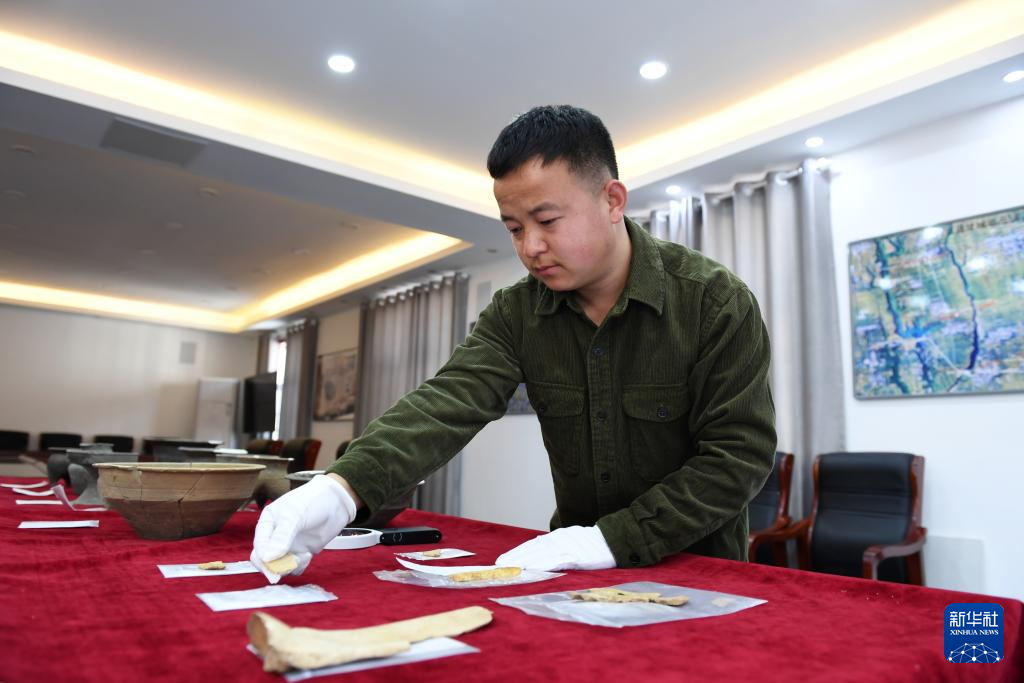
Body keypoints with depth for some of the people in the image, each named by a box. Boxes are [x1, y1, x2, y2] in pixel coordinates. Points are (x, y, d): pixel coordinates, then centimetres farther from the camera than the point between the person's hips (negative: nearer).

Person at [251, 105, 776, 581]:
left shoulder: (718, 303, -13)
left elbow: (740, 454, -15)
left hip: (696, 569, -2)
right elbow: (447, 403, -18)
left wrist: (612, 539, -23)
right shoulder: (517, 313, -4)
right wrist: (341, 487, -35)